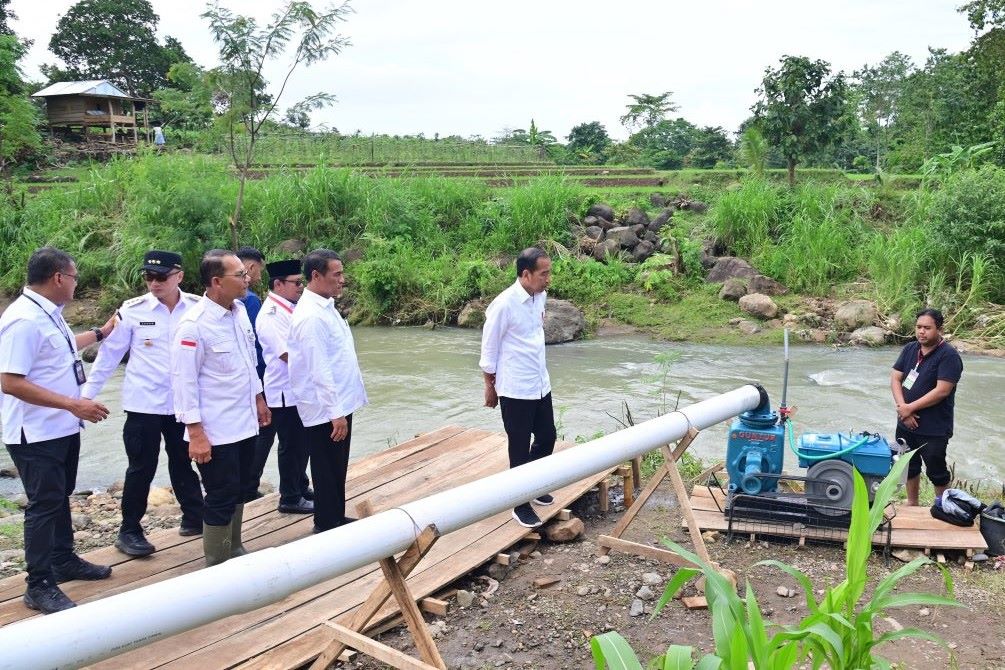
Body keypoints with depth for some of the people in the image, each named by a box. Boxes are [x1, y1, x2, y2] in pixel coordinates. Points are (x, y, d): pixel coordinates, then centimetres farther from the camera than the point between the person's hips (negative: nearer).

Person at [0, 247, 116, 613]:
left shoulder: (48, 314, 6)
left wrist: (101, 332, 36)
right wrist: (73, 404, -30)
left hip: (62, 428, 10)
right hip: (36, 434, -10)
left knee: (60, 496, 22)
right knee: (44, 504, -2)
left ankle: (63, 561, 38)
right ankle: (39, 586, 9)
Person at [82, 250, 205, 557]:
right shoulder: (132, 310, -7)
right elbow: (109, 354, -1)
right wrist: (87, 394, -1)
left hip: (184, 402, 2)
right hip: (143, 403, -2)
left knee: (182, 462, 17)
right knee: (142, 467, 6)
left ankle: (195, 517, 32)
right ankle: (129, 530, 20)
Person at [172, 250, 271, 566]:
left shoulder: (240, 310, 3)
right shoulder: (194, 324, -20)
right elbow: (184, 381, -19)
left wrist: (258, 398, 20)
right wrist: (196, 433, -20)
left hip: (245, 423, 7)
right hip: (216, 431, -7)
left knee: (237, 493, 19)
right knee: (221, 499, 4)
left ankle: (234, 552, 36)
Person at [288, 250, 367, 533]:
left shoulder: (326, 306, 9)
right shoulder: (311, 316, -21)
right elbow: (319, 371, -23)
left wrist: (341, 408, 16)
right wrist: (336, 413, -22)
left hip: (339, 403, 9)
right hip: (326, 410, -9)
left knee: (337, 469, 19)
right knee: (327, 472, 4)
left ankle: (336, 520, 32)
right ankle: (326, 528, 17)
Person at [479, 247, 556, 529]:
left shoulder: (540, 296, 0)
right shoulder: (504, 304, -21)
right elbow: (489, 350, -11)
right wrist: (490, 386, -3)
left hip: (540, 385, 7)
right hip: (515, 389, -7)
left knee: (547, 437, 17)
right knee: (520, 447, 5)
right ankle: (521, 504, 20)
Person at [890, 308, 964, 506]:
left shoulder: (949, 356, -17)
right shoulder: (910, 349, 3)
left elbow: (942, 391, -22)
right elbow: (895, 379, 1)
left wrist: (910, 408, -17)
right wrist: (902, 407, -14)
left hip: (934, 429, -6)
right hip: (906, 423, 6)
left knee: (936, 471, 9)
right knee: (909, 466, 20)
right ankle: (912, 504, 37)